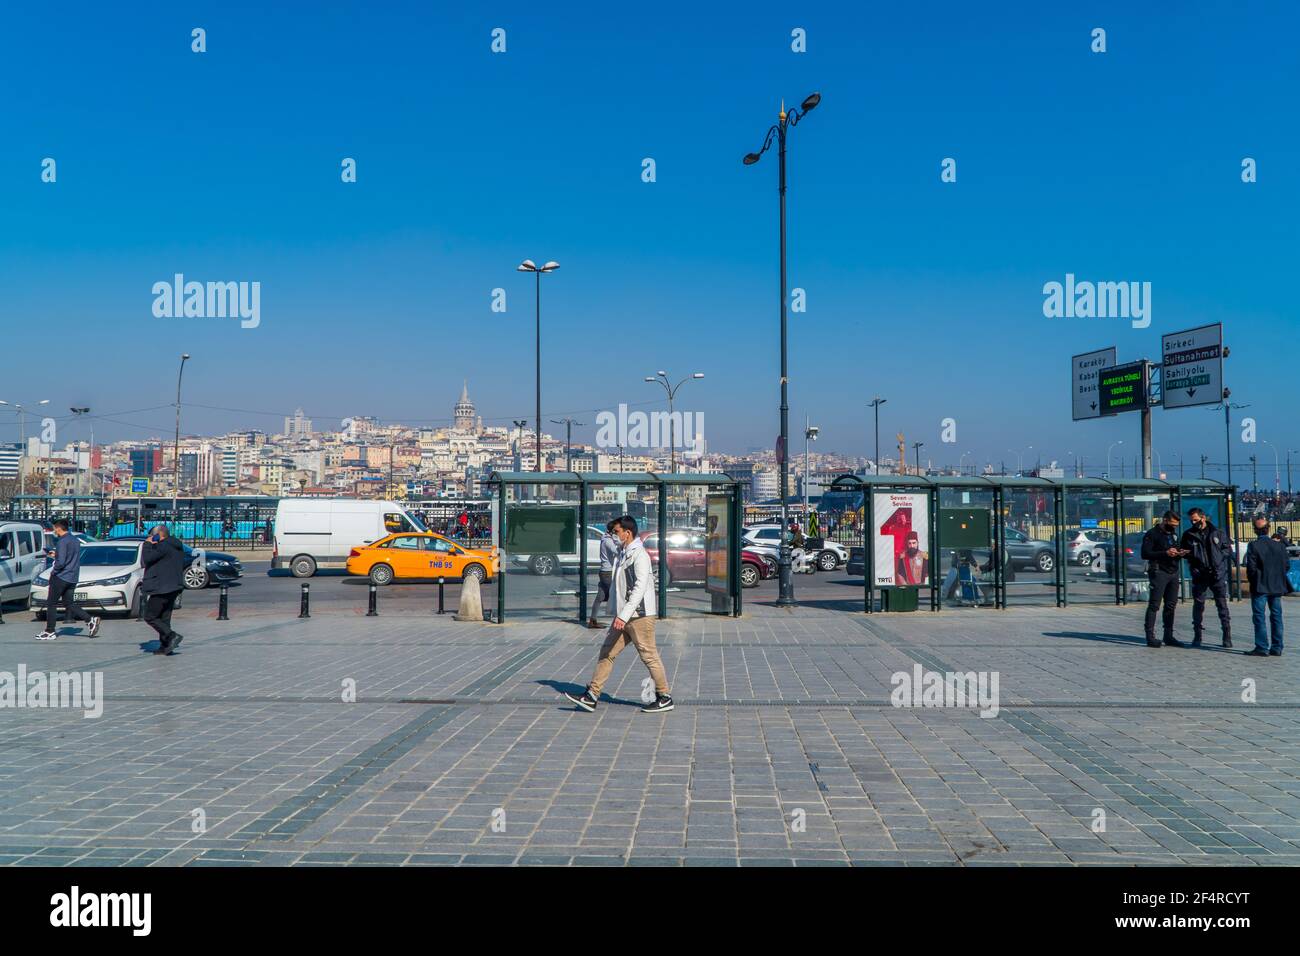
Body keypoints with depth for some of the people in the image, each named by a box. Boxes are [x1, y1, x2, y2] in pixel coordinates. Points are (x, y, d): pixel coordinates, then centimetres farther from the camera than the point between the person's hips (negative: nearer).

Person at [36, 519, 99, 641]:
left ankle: (50, 632, 7)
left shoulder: (62, 542, -15)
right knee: (69, 604, 10)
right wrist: (55, 555, 21)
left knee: (51, 604, 3)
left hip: (61, 577, -8)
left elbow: (60, 562, -21)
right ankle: (91, 620, -4)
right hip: (72, 578, 8)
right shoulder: (75, 540, 13)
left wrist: (53, 571, -6)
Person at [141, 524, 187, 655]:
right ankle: (165, 646, 12)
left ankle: (172, 636, -12)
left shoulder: (163, 546, -16)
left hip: (161, 589, -9)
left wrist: (147, 544, -5)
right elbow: (181, 567, 22)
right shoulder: (178, 547, 14)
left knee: (150, 617, -2)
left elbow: (146, 559, -17)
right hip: (174, 588, 9)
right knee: (164, 618, 13)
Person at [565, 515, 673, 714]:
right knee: (607, 652, 6)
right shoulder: (622, 554, 15)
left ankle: (665, 699, 11)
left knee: (649, 656, -1)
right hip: (624, 616, 9)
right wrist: (619, 614, 20)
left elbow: (640, 588, -23)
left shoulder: (640, 555, -14)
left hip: (640, 616, -9)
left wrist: (624, 615, -28)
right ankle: (591, 697, 8)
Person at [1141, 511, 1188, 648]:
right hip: (1159, 572, -8)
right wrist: (1165, 553, -19)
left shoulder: (1174, 534, 20)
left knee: (1171, 605, 8)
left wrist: (1180, 553, 5)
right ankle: (1150, 637, -9)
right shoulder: (1152, 534, -4)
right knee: (1154, 605, -8)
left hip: (1173, 573, 8)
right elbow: (1145, 554, -12)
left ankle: (1169, 636, 15)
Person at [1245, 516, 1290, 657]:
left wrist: (1252, 581, 2)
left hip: (1260, 587, -5)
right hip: (1277, 587, 5)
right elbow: (1287, 564, 5)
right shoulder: (1279, 545, 1)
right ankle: (1277, 648, 12)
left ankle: (1262, 648, -3)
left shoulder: (1254, 546, -12)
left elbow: (1251, 567, -13)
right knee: (1276, 616, 10)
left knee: (1259, 617, -1)